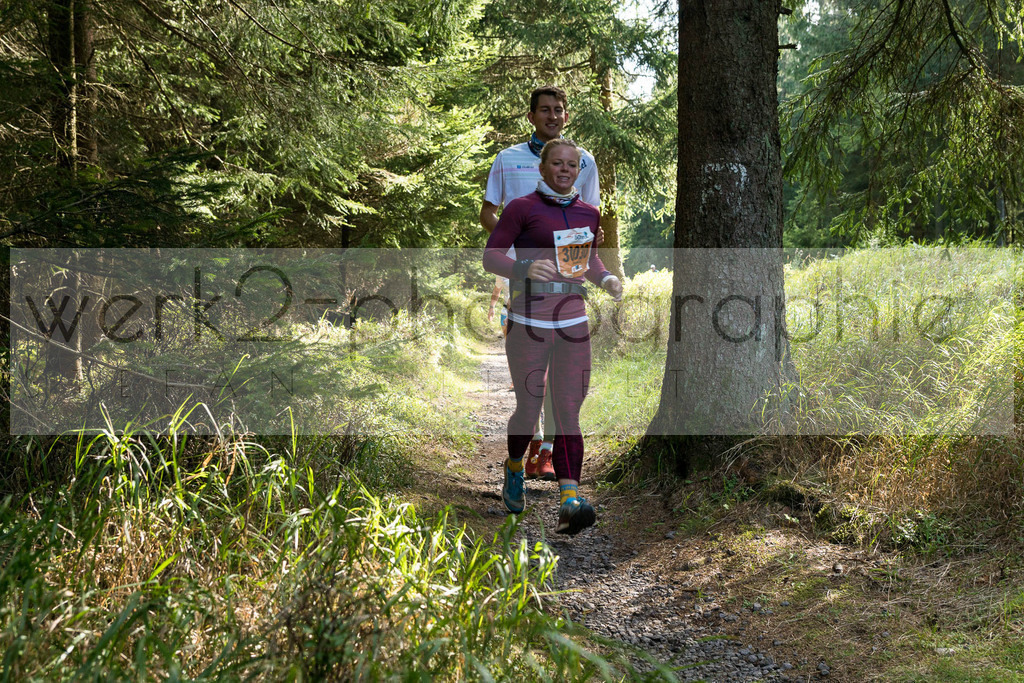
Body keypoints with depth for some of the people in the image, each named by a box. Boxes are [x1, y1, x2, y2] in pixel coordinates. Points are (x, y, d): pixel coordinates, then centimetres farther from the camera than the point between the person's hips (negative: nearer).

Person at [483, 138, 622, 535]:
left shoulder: (587, 213, 12)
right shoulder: (522, 207, -5)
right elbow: (490, 256, -6)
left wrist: (605, 279, 5)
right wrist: (526, 268, -25)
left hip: (572, 321, 4)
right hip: (529, 322, -4)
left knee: (568, 411, -4)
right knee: (529, 410, 5)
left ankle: (569, 501, -10)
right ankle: (514, 469, 36)